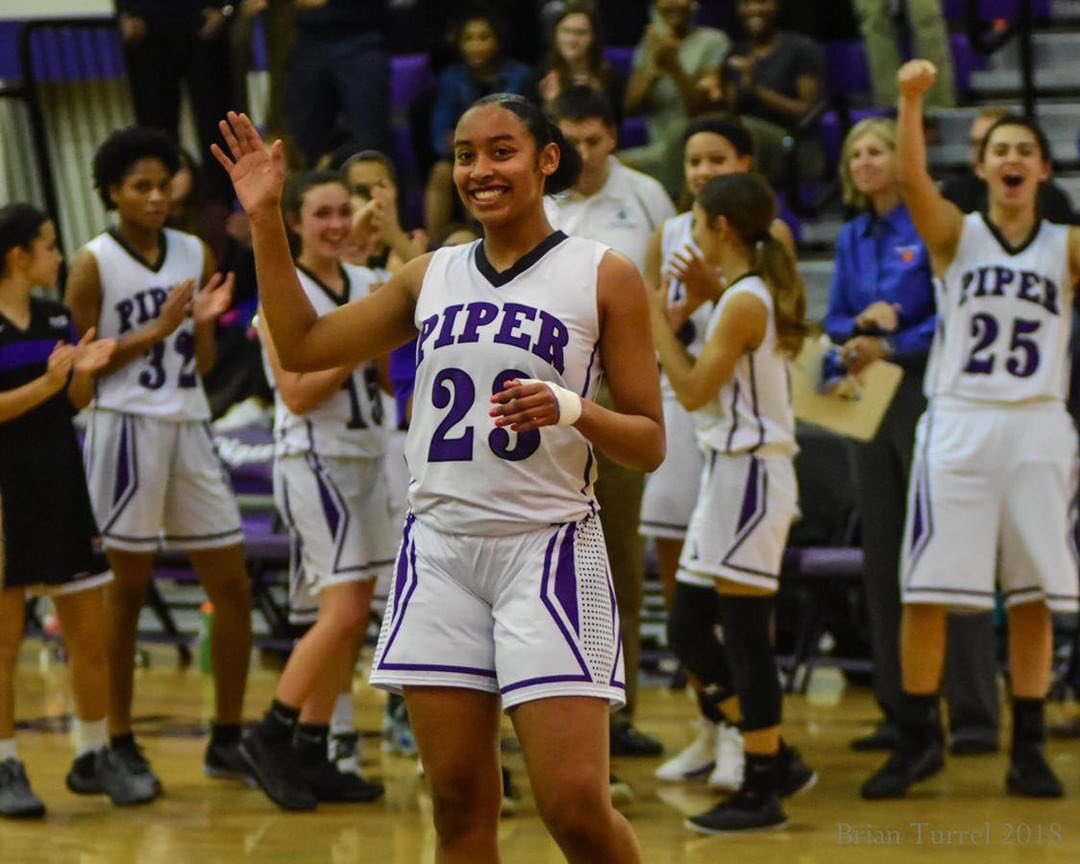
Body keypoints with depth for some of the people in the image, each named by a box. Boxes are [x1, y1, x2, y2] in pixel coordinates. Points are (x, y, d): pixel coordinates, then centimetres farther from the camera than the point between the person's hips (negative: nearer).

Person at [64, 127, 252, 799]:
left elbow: (203, 364, 14)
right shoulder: (94, 264, -5)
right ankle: (119, 742, 8)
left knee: (232, 585, 4)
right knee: (128, 588, 0)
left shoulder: (194, 255, 10)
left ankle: (228, 738, 13)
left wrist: (206, 322, -7)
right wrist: (157, 330, -14)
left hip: (189, 425, 6)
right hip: (127, 428, -6)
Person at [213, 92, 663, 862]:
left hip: (549, 552, -4)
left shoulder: (604, 277, 0)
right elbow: (302, 346, 14)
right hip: (440, 552, 4)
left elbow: (650, 444, -1)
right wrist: (267, 220, 8)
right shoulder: (432, 277, 12)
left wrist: (572, 408, -20)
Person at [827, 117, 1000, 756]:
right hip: (872, 399, 7)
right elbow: (835, 321, 14)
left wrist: (891, 347, -16)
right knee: (883, 560, 7)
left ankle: (975, 717, -6)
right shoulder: (854, 238, 13)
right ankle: (901, 714, 13)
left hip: (928, 394, -7)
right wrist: (861, 325, -6)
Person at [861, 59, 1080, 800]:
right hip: (959, 424, -1)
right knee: (924, 592, -3)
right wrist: (912, 101, -30)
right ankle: (919, 741, 8)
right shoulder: (955, 234, 3)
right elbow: (913, 179, -15)